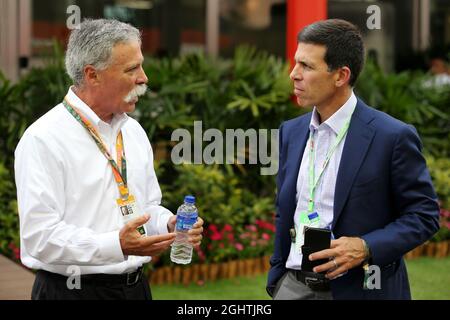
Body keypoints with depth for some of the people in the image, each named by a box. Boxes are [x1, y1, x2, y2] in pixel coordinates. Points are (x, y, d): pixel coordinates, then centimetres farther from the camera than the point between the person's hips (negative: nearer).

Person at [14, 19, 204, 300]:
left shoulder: (133, 131, 9)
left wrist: (169, 225, -3)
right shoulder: (44, 140, -14)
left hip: (136, 286, 6)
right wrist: (117, 245, -30)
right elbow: (39, 236, -20)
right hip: (74, 290, -6)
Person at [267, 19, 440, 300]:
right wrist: (276, 277, 13)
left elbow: (424, 214, -8)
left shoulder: (393, 136, -11)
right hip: (294, 286, 5)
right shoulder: (291, 132, 7)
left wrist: (366, 248, -20)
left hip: (360, 289, -5)